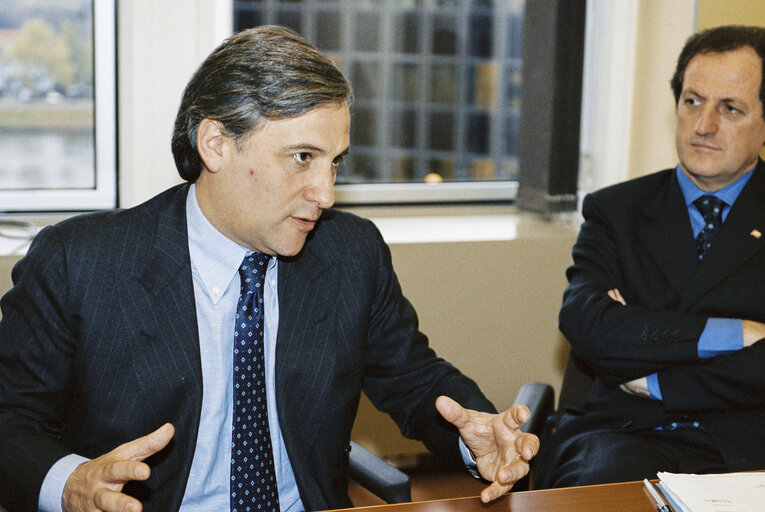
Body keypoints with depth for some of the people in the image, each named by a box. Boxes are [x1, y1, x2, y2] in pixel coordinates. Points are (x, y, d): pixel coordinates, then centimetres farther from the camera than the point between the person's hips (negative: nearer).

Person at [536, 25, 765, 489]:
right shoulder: (615, 211, 14)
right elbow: (582, 321, -5)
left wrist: (652, 380, -5)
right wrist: (727, 333, -11)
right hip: (620, 436, 1)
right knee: (604, 478, -33)